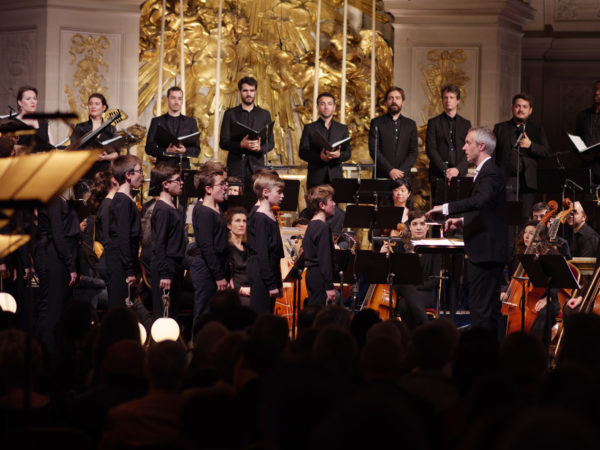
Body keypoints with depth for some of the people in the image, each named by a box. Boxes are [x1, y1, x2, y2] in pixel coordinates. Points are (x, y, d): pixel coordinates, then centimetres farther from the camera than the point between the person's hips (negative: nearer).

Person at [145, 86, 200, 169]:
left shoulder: (191, 122, 16)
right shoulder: (157, 122, 12)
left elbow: (196, 150, 11)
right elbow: (149, 148, 5)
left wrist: (184, 150, -9)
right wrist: (166, 151, -12)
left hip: (184, 168, 1)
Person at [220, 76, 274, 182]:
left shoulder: (264, 114, 14)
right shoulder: (230, 114, 9)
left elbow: (270, 143, 11)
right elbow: (223, 143, 3)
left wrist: (259, 148, -12)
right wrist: (241, 145, -16)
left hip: (256, 166, 1)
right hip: (236, 167, -1)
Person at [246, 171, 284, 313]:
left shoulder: (271, 218, 14)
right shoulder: (260, 219, -14)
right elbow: (262, 254, -18)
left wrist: (278, 283, 18)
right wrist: (271, 284, -19)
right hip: (261, 278, -10)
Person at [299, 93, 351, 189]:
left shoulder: (342, 129, 15)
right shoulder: (309, 128, 9)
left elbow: (347, 154, 10)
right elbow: (302, 153, 2)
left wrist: (339, 155, -14)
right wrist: (319, 156, -17)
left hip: (335, 177, 1)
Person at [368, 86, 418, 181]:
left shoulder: (410, 124, 15)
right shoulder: (376, 123, 7)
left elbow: (414, 151, 7)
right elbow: (374, 150, -2)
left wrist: (401, 171, -8)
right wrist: (390, 170, -13)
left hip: (404, 176, 2)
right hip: (381, 176, -2)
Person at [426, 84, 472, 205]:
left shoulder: (465, 124, 15)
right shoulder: (434, 123, 9)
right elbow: (430, 149, 0)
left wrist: (458, 169, -9)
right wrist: (445, 170, -10)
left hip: (460, 174, 2)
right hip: (439, 176, -2)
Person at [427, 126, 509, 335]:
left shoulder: (490, 173, -15)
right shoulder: (485, 171, 18)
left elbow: (479, 200, -35)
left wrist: (447, 208, -36)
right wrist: (462, 221, 16)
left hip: (486, 252, -11)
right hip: (485, 251, 11)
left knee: (480, 306, -11)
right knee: (489, 306, 15)